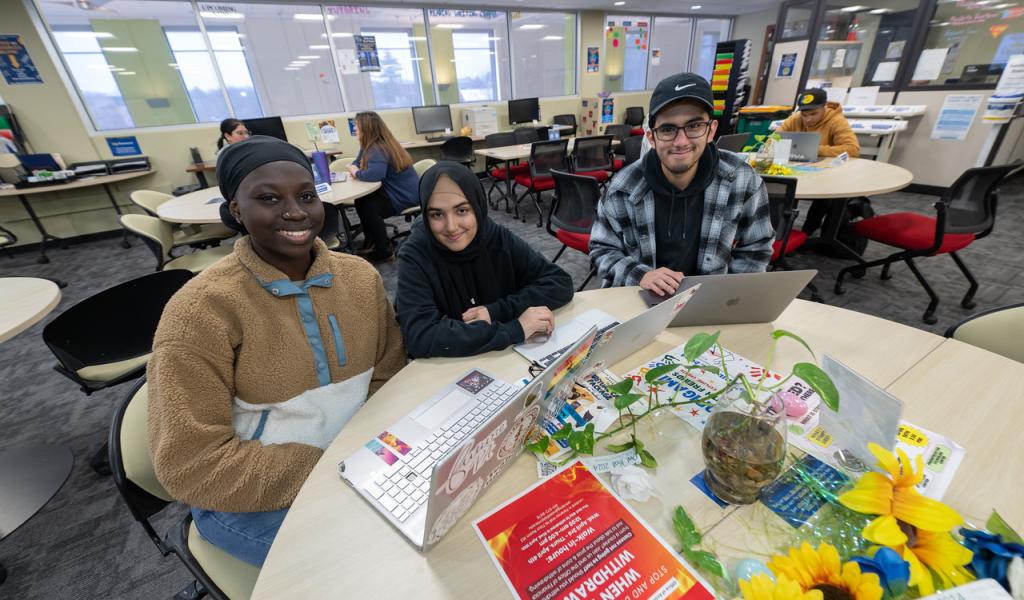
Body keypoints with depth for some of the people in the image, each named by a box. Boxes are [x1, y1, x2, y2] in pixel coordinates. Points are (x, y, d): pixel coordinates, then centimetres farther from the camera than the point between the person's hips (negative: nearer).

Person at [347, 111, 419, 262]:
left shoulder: (377, 149, -23)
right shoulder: (369, 146, 9)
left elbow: (375, 174, -40)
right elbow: (357, 163, 14)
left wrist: (357, 173, -19)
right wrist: (353, 168, -11)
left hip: (404, 196, -10)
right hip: (394, 190, 10)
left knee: (368, 207, -20)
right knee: (361, 201, 6)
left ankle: (384, 251, -6)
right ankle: (371, 242, 17)